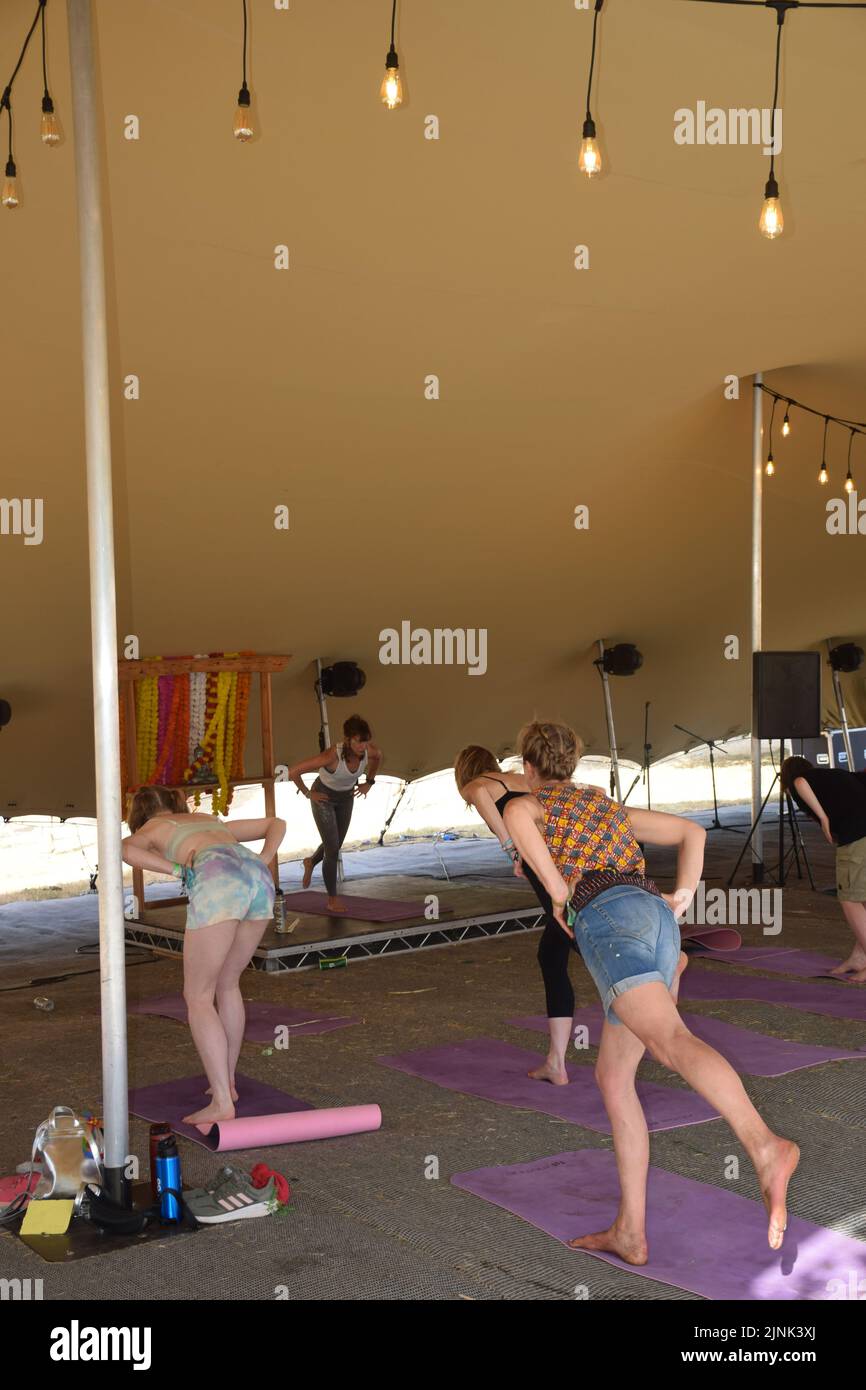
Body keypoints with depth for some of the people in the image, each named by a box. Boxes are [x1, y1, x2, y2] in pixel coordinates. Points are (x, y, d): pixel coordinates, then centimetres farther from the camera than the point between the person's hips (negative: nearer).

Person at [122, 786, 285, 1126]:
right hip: (259, 880, 6)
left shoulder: (153, 827, 26)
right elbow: (276, 824, 44)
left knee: (198, 997, 5)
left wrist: (179, 871, 1)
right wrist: (262, 860, 26)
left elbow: (125, 849, 2)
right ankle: (227, 1082, 33)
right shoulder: (212, 821, 41)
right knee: (227, 985, 24)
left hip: (218, 884, -6)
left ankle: (222, 1103, -1)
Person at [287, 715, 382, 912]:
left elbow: (378, 755, 4)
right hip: (324, 798, -5)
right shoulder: (332, 755, -39)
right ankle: (332, 899, 12)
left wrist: (369, 782, 2)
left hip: (346, 798, 5)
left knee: (336, 844, 19)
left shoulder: (369, 750, -25)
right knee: (333, 849, -5)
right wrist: (308, 794, -19)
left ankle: (311, 862, 52)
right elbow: (293, 771, -33)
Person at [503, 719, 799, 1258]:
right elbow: (692, 831, 36)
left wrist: (557, 891, -2)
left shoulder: (532, 804, 18)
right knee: (613, 1078, 11)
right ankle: (630, 1232, 7)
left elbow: (515, 813, -10)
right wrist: (682, 901, 22)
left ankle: (765, 1147, -54)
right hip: (657, 921, 7)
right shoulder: (609, 805, 37)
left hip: (609, 916, -7)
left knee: (671, 1040, -29)